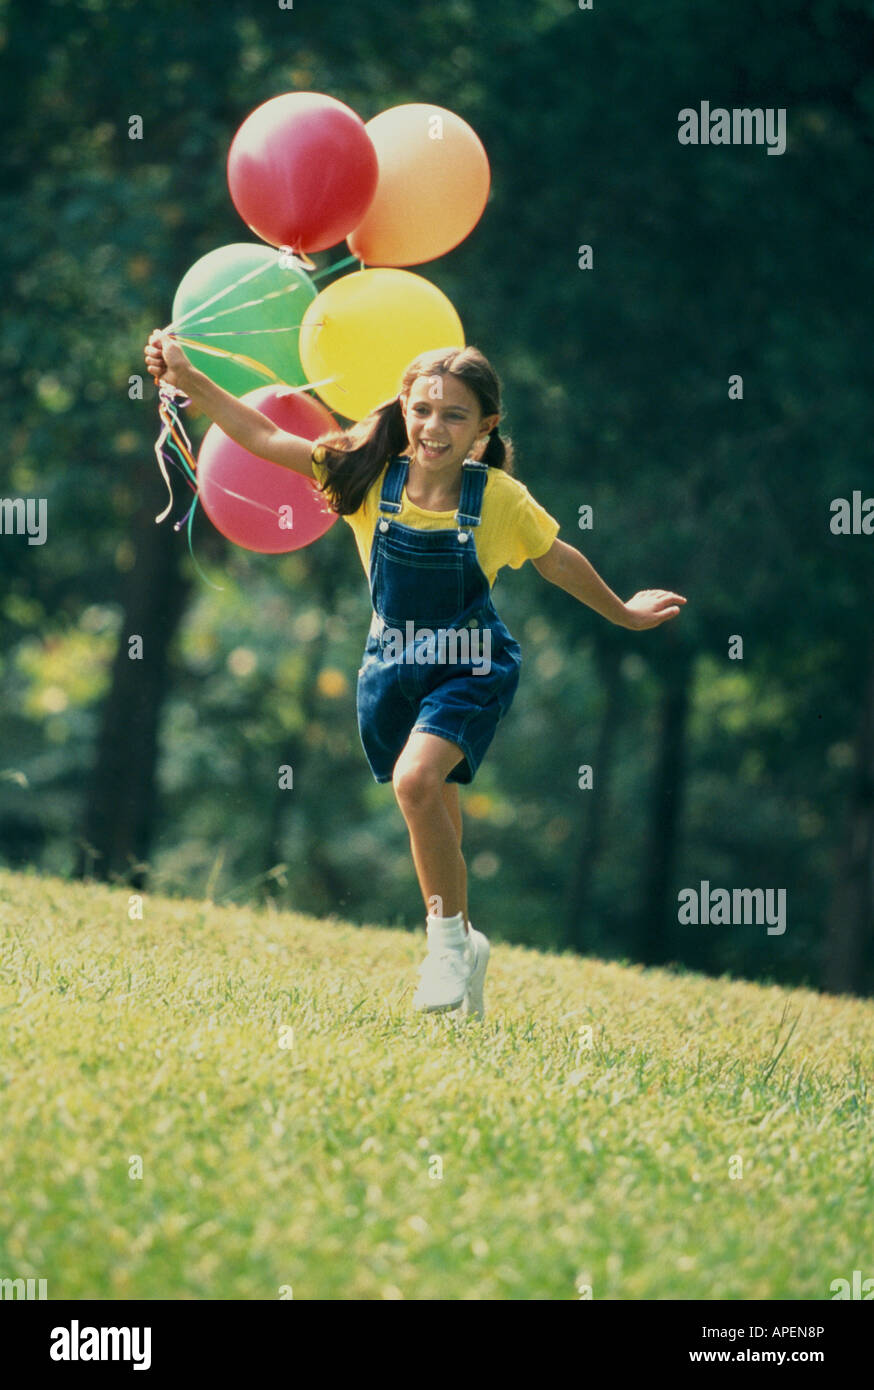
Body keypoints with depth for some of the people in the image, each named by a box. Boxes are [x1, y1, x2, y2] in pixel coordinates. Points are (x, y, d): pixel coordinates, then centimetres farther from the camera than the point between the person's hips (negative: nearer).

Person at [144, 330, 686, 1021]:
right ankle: (461, 954, 34)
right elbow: (264, 437, -11)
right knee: (435, 822, 14)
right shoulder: (371, 477, -10)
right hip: (395, 669, 4)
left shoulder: (500, 498, -14)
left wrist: (623, 613, 16)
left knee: (417, 780, -27)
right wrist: (189, 380, -19)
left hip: (471, 669, -4)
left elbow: (559, 562, 3)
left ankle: (450, 936, -12)